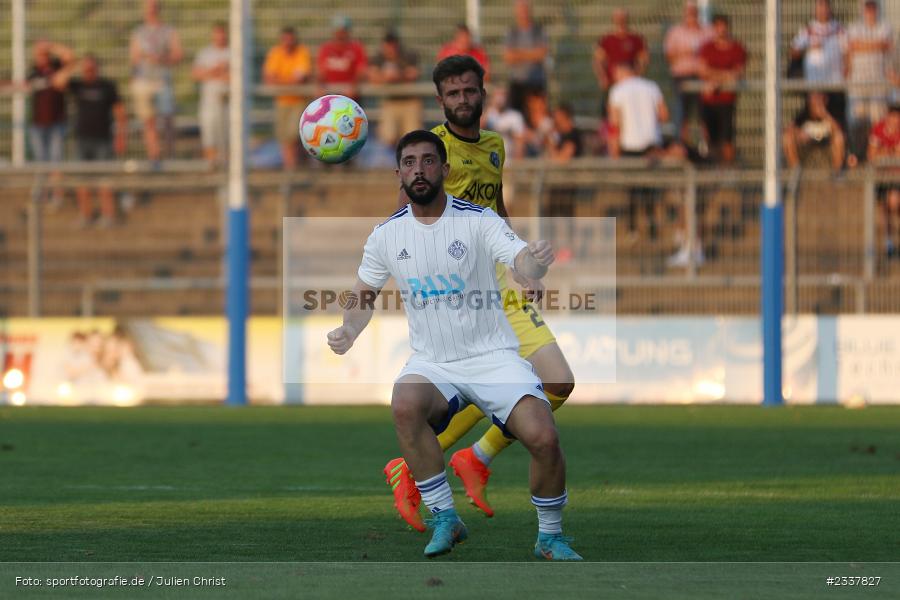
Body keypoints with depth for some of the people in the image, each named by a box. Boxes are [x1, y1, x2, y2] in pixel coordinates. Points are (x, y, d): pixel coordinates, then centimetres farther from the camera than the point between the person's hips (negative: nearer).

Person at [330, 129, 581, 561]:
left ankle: (550, 537, 4)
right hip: (431, 363, 2)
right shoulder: (388, 234, 2)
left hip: (493, 357, -2)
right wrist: (349, 330, -8)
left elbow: (523, 264, -22)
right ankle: (445, 520, -16)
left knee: (543, 439, -23)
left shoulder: (478, 220, -8)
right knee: (405, 407, -32)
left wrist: (535, 261, -47)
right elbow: (364, 295, 13)